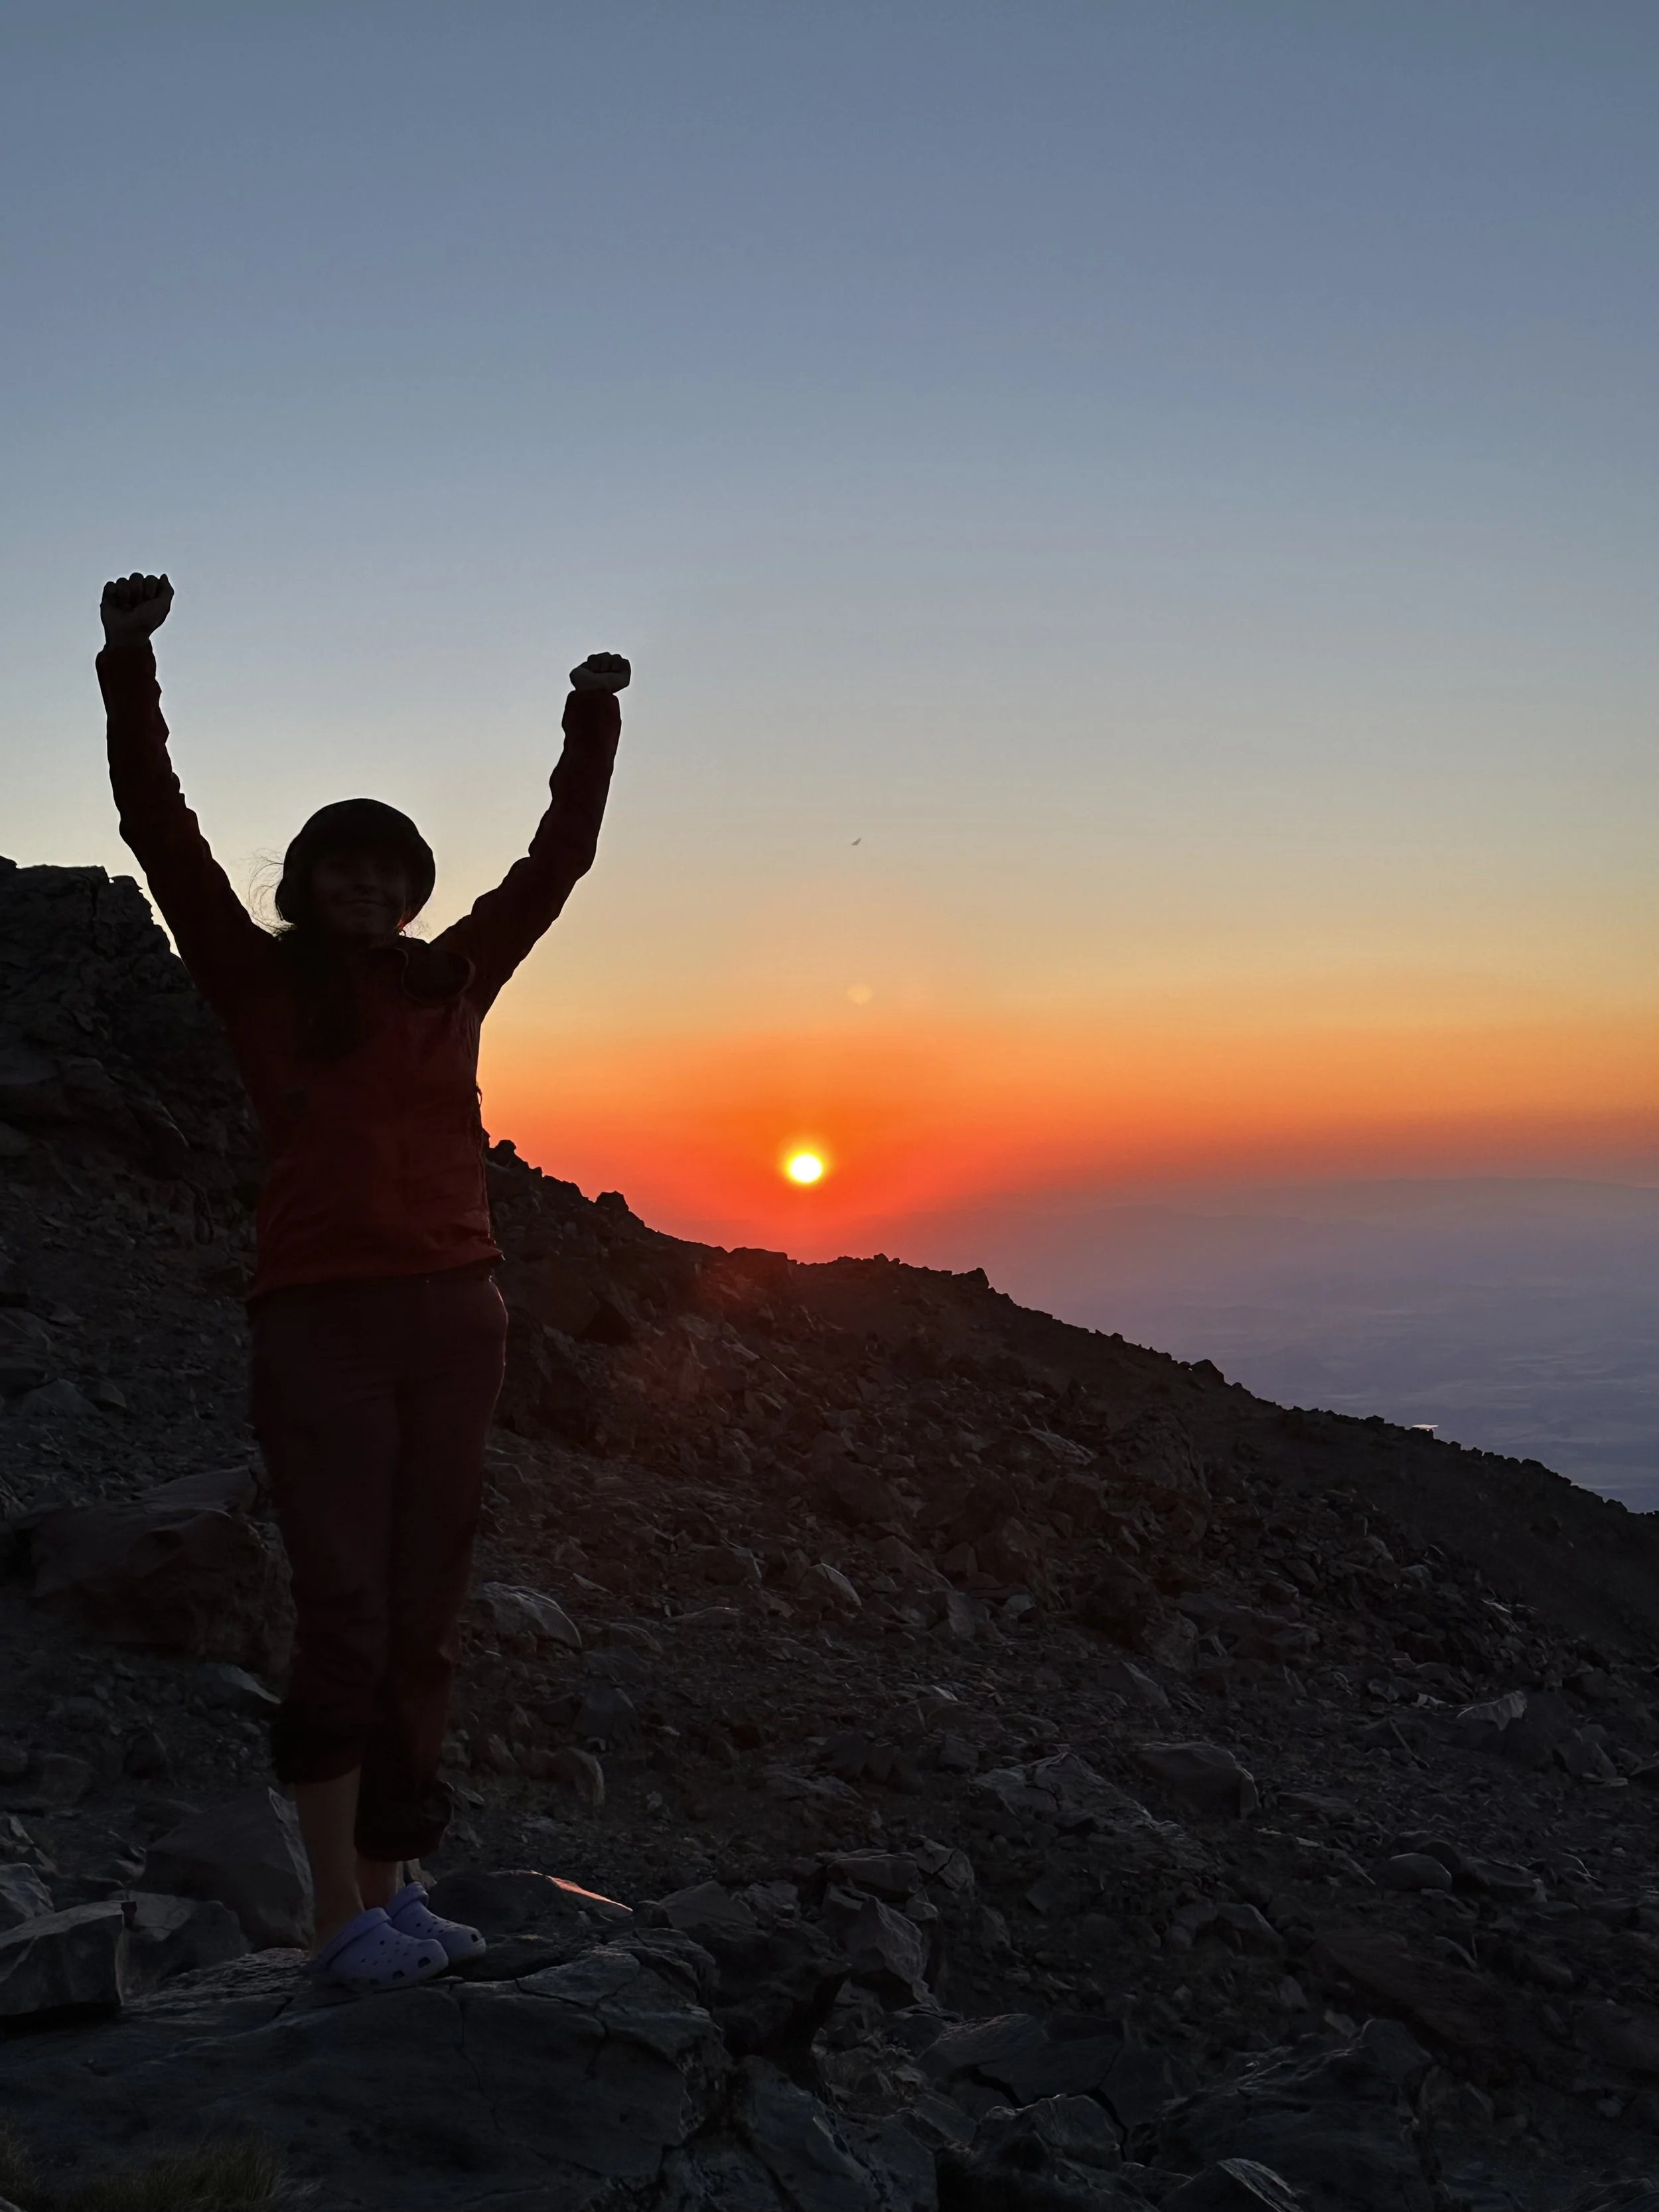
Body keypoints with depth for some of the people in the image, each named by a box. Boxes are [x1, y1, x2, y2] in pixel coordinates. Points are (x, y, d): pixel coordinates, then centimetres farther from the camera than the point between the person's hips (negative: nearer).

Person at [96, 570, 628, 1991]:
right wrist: (132, 669, -10)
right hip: (319, 1324, -4)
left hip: (454, 1317, 4)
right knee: (344, 1613, -7)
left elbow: (558, 860, 17)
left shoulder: (451, 981, 13)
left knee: (423, 1618, 6)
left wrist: (593, 727, 14)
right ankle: (342, 1913, 1)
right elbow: (161, 833, -3)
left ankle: (395, 1889, 15)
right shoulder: (258, 981, 5)